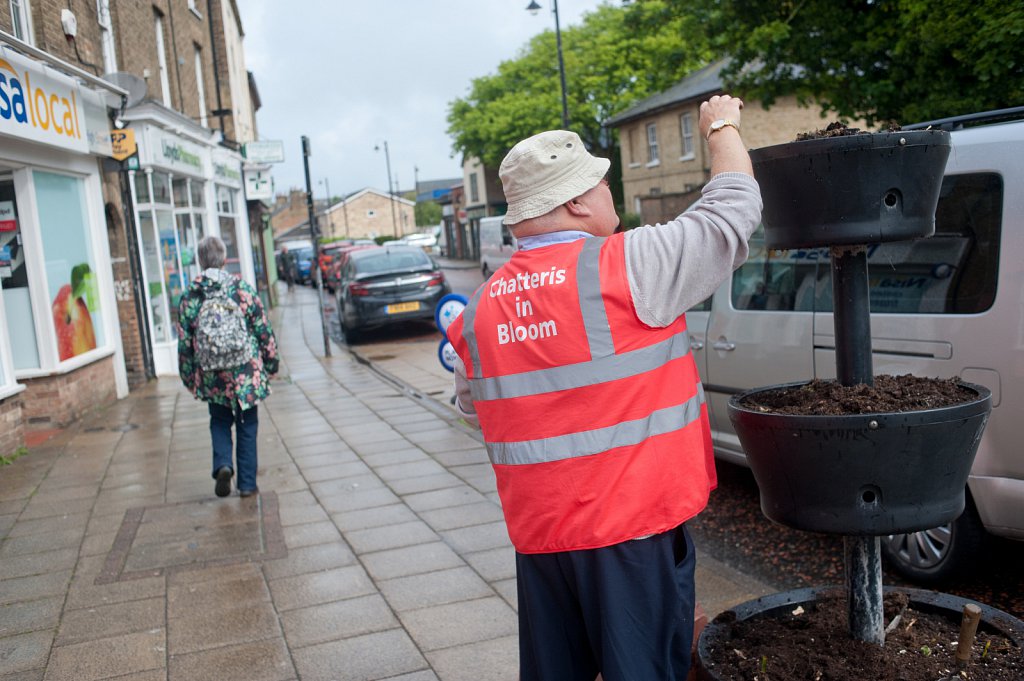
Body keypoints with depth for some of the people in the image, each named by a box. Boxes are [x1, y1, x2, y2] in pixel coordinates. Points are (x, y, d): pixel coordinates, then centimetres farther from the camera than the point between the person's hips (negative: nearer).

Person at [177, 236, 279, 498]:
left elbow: (185, 343, 1)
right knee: (247, 426, 11)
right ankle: (247, 483, 12)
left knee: (219, 422, 20)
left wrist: (188, 377, 13)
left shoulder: (189, 297, -3)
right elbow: (264, 332, -3)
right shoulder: (243, 290, -6)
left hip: (212, 377, 1)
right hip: (247, 373, -1)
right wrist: (271, 364, 9)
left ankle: (223, 465, -3)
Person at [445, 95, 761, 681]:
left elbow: (471, 407, 17)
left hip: (537, 533, 6)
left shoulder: (481, 307, 3)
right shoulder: (626, 266, -15)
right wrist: (723, 126, 13)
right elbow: (734, 208, -4)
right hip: (633, 527, -5)